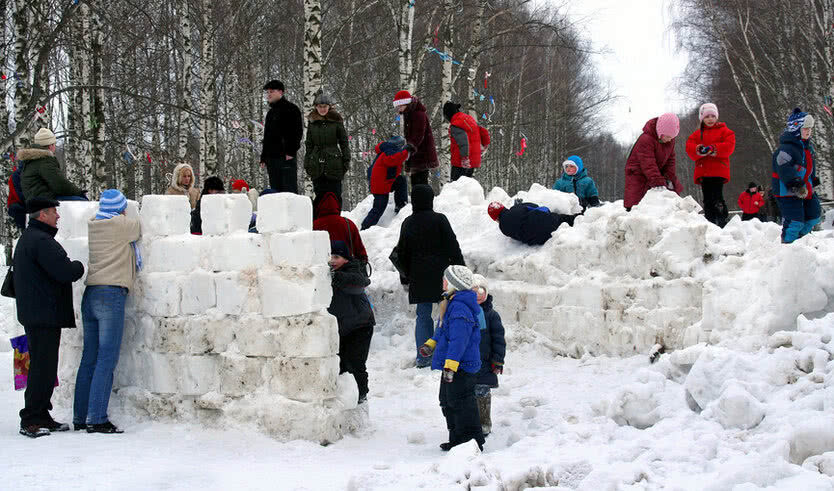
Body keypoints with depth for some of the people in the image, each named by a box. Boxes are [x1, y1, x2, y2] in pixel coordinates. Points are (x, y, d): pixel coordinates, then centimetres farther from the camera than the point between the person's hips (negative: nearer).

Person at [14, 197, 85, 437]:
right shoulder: (42, 241, -16)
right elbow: (65, 272, -23)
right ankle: (31, 420, -6)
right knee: (43, 367, -8)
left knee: (43, 367, 14)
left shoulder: (26, 239, 19)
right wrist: (79, 266, -1)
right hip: (44, 315, -11)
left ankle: (41, 417, 18)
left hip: (34, 315, 11)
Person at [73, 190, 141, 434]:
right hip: (112, 294, -7)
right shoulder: (122, 225, -4)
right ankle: (97, 419, -11)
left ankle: (80, 417, 12)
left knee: (89, 358, 10)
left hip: (90, 295, 7)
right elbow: (137, 228, 16)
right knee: (107, 359, -7)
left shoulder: (91, 226, 11)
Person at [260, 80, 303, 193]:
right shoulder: (270, 112, 22)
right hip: (271, 158, 8)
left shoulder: (291, 109, -2)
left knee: (290, 191, -11)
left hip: (286, 158, -8)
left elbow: (298, 131, -10)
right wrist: (263, 157, 17)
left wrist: (291, 152, -17)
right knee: (275, 191, 7)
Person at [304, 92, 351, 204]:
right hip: (317, 165, 2)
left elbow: (344, 142, 4)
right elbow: (309, 145, 14)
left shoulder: (336, 121, 2)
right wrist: (307, 164, 10)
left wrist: (346, 161, -1)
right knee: (320, 195, 2)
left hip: (334, 163, -2)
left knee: (335, 195, -2)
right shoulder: (312, 122, 10)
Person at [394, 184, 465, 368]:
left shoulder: (408, 223, 6)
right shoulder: (439, 220, -7)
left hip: (418, 277, 4)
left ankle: (423, 358, 6)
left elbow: (402, 253, 12)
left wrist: (405, 278, 21)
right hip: (441, 274, -4)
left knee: (423, 315, 8)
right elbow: (453, 247, -7)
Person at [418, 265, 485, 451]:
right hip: (452, 365, 11)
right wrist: (431, 344, 16)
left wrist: (450, 366, -28)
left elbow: (459, 340, -27)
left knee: (461, 404, -6)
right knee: (447, 402, 18)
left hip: (461, 366, -11)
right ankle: (457, 439, 28)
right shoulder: (451, 304, 13)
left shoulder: (459, 308, -22)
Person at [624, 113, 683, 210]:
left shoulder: (670, 140, -4)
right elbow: (648, 164, -34)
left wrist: (669, 178, -7)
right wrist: (658, 183, -39)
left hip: (658, 172, 7)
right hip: (638, 173, -7)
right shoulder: (645, 139, -30)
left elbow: (670, 159, 6)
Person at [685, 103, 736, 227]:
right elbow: (689, 148, 4)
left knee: (717, 197, -16)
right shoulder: (697, 134, 18)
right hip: (703, 172, 4)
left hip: (718, 171, -4)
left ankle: (723, 225, -15)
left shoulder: (724, 131, 10)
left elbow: (729, 146, -4)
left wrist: (713, 149, -16)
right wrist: (700, 150, -17)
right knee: (707, 199, 4)